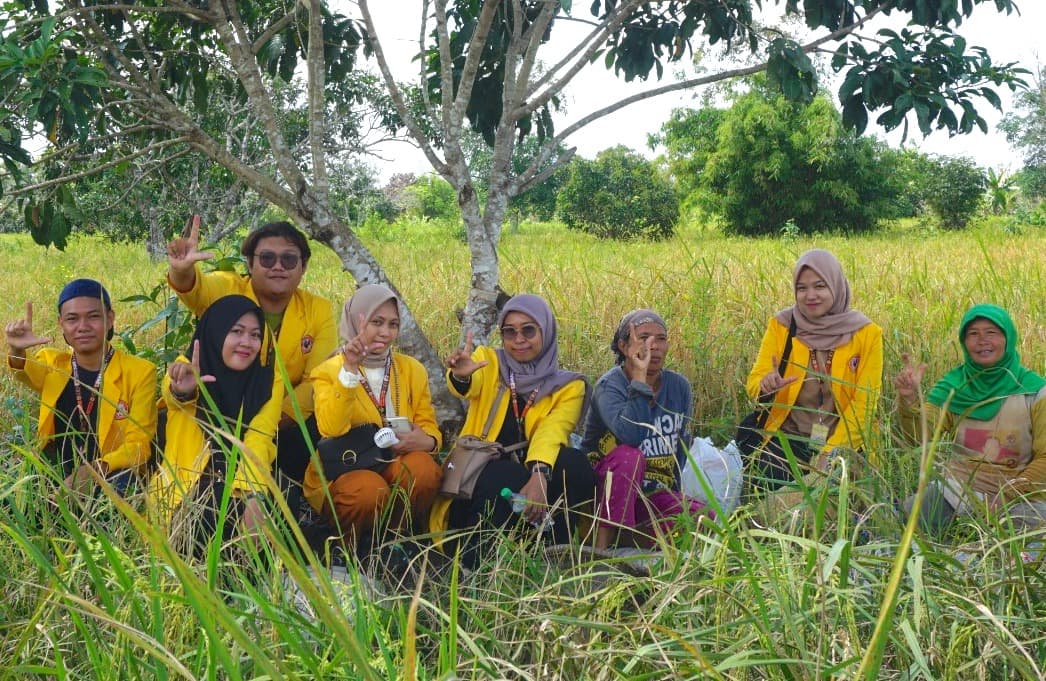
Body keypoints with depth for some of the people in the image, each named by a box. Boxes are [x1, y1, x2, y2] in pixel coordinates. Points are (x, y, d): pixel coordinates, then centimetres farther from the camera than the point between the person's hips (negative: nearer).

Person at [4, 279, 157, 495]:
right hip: (55, 475, 3)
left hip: (109, 477, -3)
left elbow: (139, 444, -4)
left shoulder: (140, 372, 1)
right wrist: (17, 352, -38)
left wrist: (95, 470, -23)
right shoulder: (52, 363, 10)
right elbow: (29, 373, -14)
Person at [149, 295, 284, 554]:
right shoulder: (186, 372, -1)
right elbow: (172, 394, -26)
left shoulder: (269, 381, 1)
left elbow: (258, 442, -14)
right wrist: (181, 390, -52)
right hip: (185, 490, -1)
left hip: (239, 490, 1)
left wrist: (253, 497, -33)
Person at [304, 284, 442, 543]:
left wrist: (426, 441, -19)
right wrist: (349, 370, -27)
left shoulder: (412, 370, 12)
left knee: (423, 467, -30)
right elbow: (330, 430, -18)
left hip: (395, 467, 3)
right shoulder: (328, 371, 0)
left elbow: (429, 427, 6)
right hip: (342, 472, -3)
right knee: (370, 490, -36)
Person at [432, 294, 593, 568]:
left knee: (572, 462, -28)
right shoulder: (488, 362, 6)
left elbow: (552, 431, -16)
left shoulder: (568, 386, 5)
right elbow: (471, 386, -20)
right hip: (481, 478, -1)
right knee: (501, 476, -35)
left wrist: (539, 475, -36)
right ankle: (475, 567, -21)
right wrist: (460, 375, -46)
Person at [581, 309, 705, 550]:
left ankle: (622, 536, -7)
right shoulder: (609, 385, -16)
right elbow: (630, 435, -36)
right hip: (605, 489, -5)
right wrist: (639, 378, -30)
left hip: (654, 495, 6)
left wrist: (671, 491, 10)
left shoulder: (679, 387, 2)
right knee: (630, 455, -36)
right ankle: (602, 543, -29)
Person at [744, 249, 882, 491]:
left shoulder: (866, 333, -2)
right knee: (765, 484, -22)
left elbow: (865, 403, -4)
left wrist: (830, 452, -15)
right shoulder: (781, 325, 2)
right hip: (787, 436, 1)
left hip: (843, 441, -1)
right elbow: (754, 382, -1)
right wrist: (766, 385, -26)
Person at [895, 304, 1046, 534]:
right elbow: (920, 433, -12)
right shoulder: (953, 384, 1)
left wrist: (1007, 498, -15)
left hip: (1019, 495, -2)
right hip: (956, 486, 3)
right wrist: (909, 398, -32)